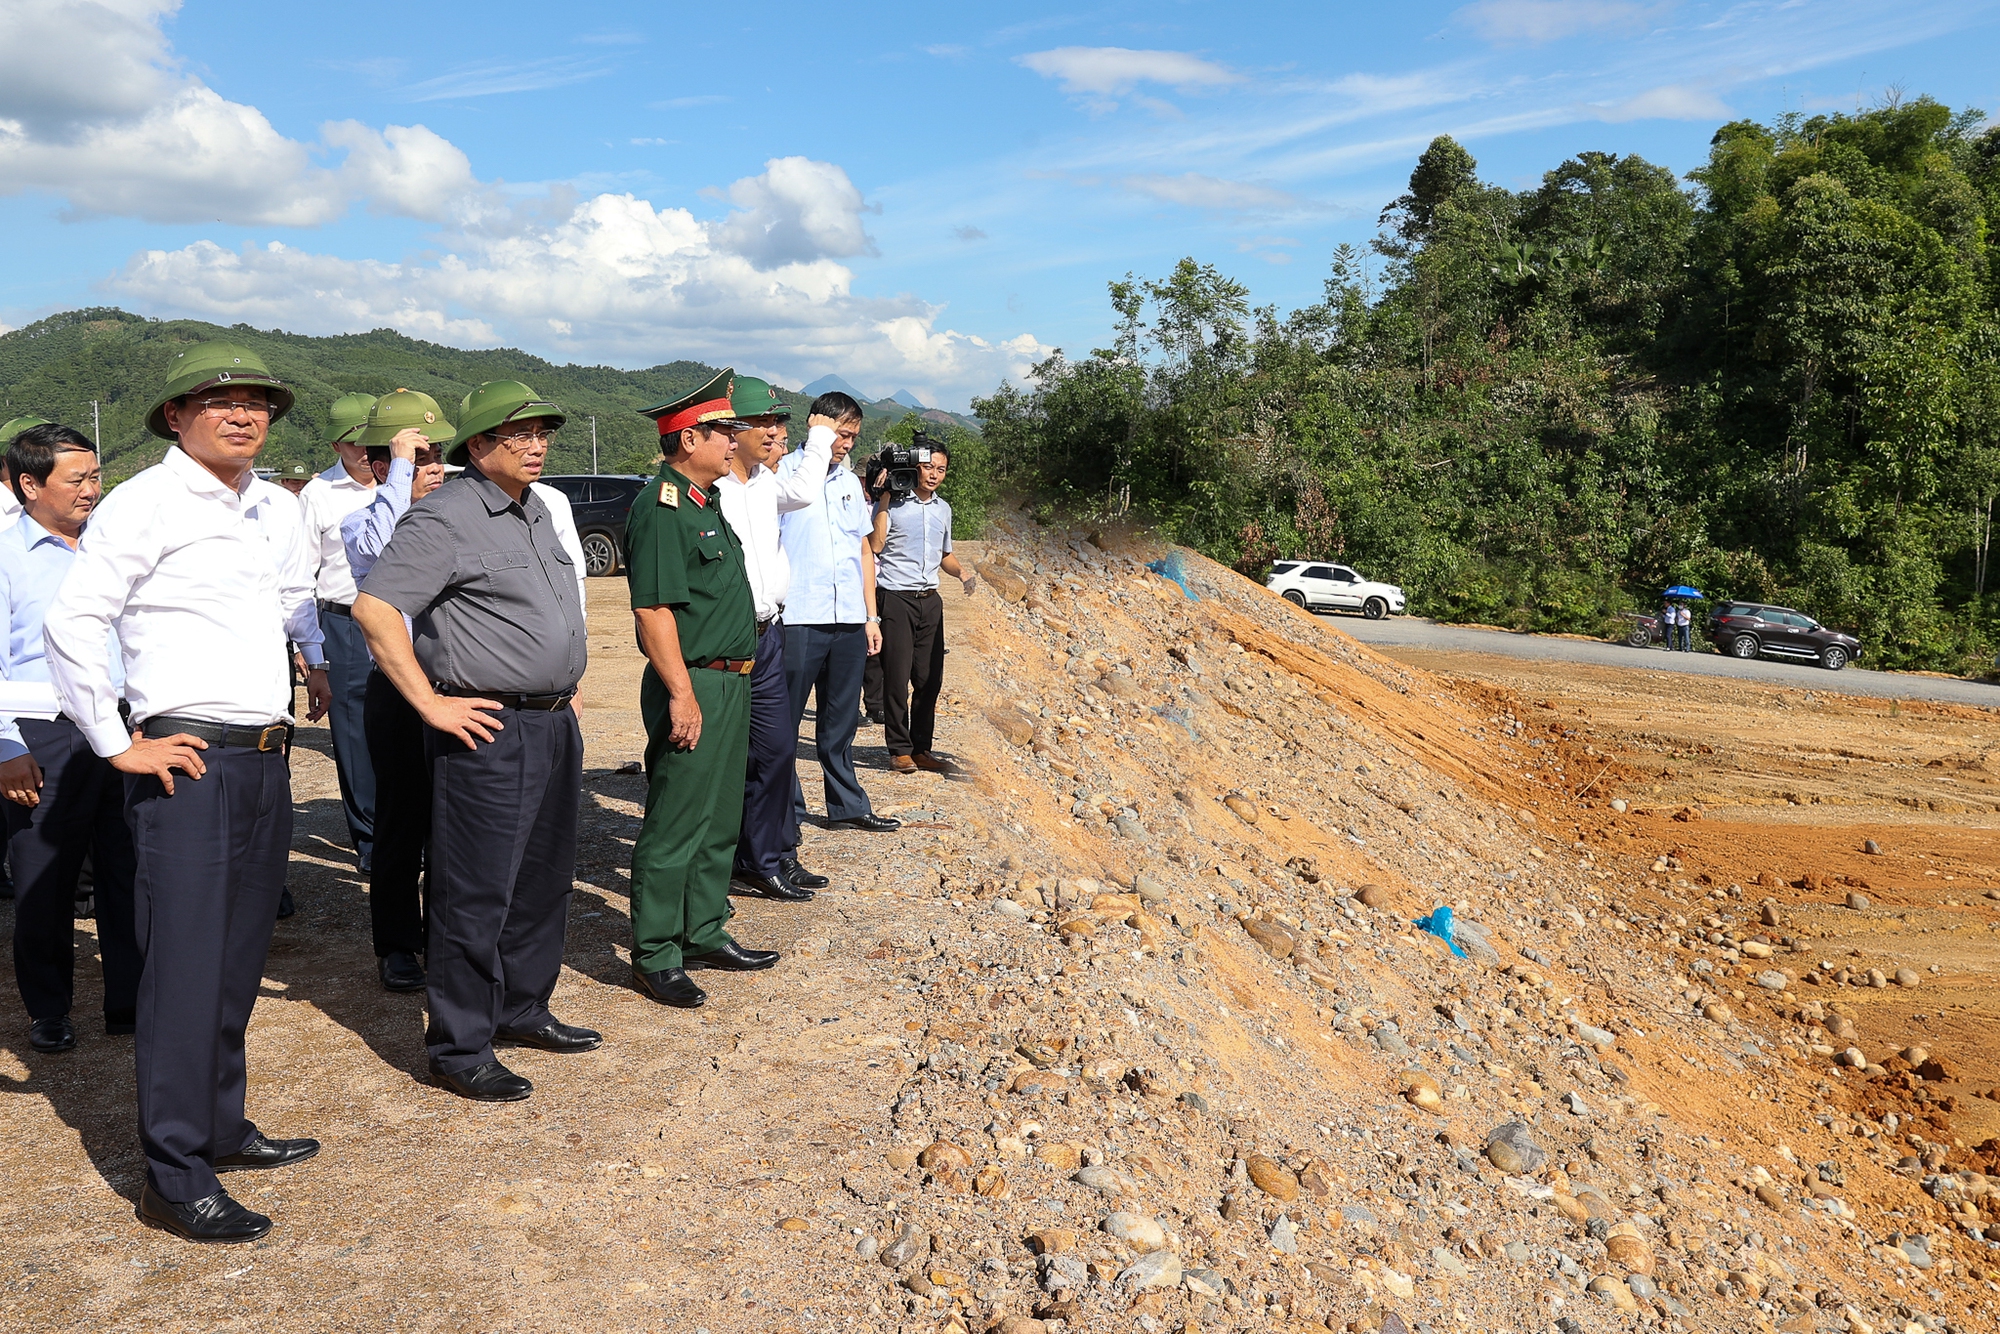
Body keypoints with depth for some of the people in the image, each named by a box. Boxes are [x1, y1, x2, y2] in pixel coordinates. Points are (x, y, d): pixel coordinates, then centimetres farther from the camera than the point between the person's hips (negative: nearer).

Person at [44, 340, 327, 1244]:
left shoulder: (273, 510, 14)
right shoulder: (145, 505, -8)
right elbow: (70, 626, -14)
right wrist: (118, 745, -13)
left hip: (266, 761, 7)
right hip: (189, 765, -7)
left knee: (238, 962, 14)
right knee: (184, 968, -5)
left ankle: (221, 1129, 28)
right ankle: (174, 1179, 3)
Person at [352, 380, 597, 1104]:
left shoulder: (535, 510, 15)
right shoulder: (446, 515, -12)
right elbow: (373, 608, -20)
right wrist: (431, 703, -19)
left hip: (555, 723, 9)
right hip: (489, 730, -9)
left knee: (543, 880, 18)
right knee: (476, 895, -2)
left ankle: (523, 1009, 34)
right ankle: (459, 1049, 9)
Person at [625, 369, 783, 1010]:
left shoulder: (707, 502, 15)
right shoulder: (662, 507, -16)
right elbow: (652, 607, -22)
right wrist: (682, 693, -24)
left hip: (730, 684, 10)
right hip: (693, 687, -10)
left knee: (719, 822, 16)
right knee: (674, 827, -2)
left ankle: (705, 936, 28)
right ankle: (654, 958, 8)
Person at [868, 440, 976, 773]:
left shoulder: (943, 509, 16)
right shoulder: (893, 503, -4)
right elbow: (875, 545, -17)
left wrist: (961, 573, 7)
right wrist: (884, 500, -16)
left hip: (930, 600, 6)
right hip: (896, 598, -6)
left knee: (930, 678, 5)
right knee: (897, 677, -4)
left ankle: (921, 749, 14)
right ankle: (899, 750, 4)